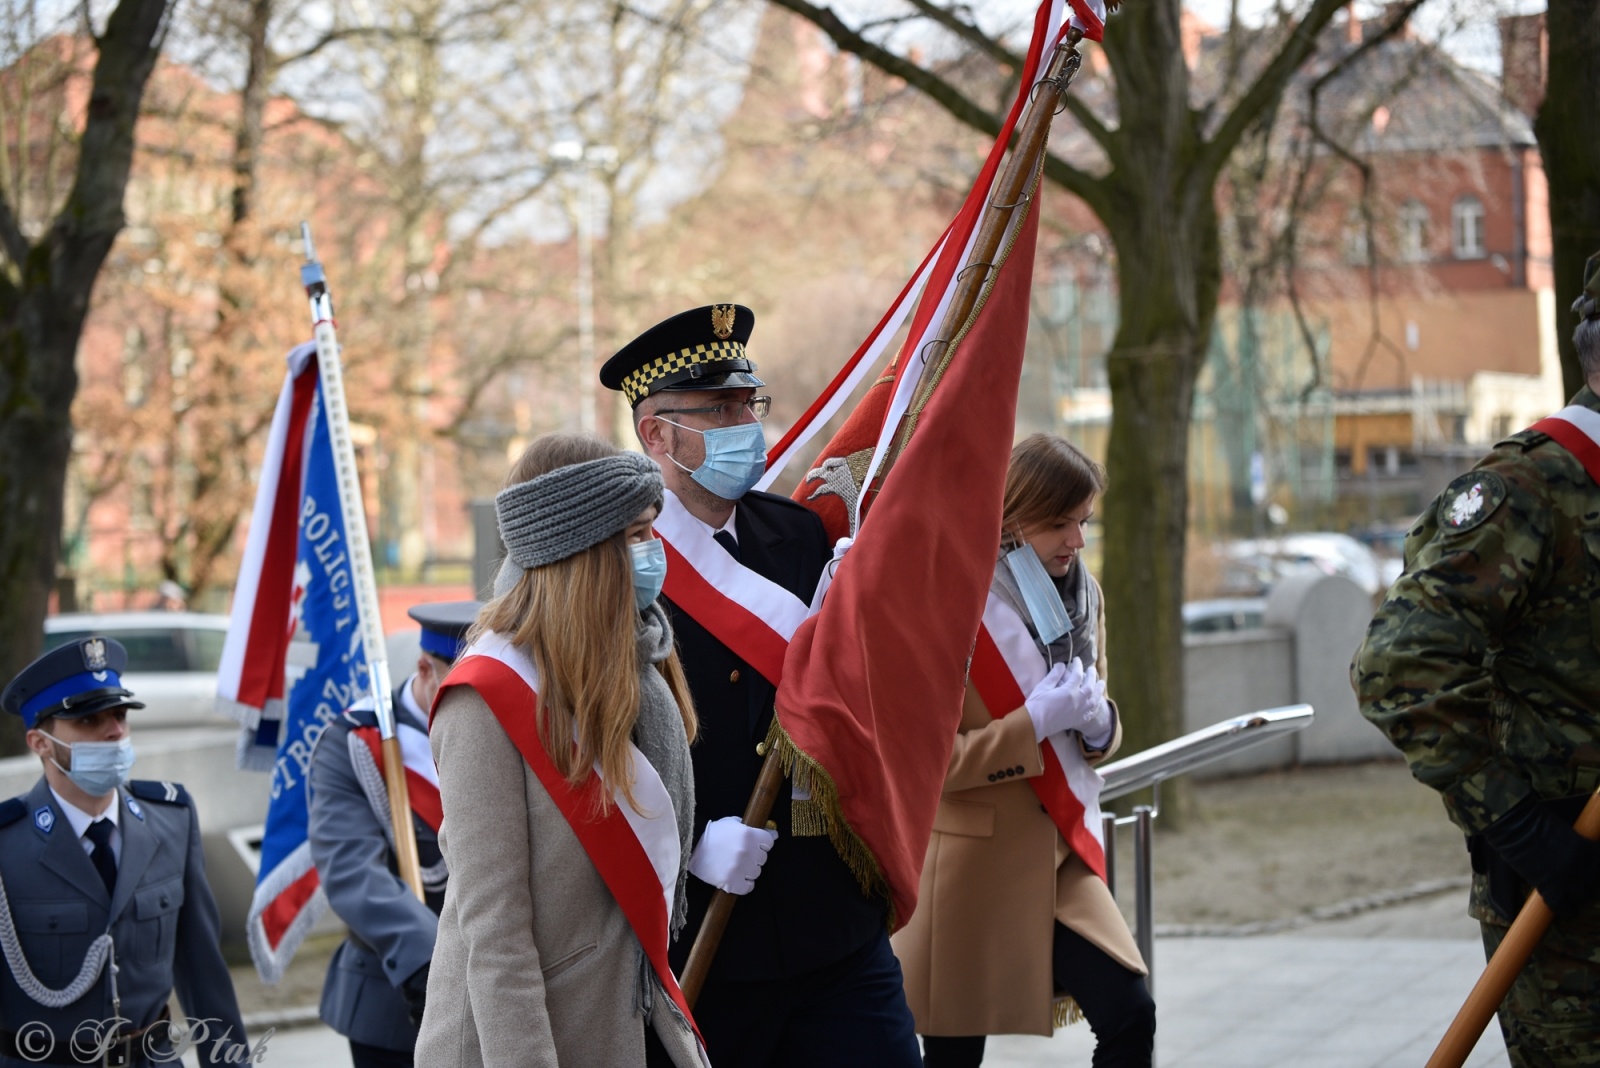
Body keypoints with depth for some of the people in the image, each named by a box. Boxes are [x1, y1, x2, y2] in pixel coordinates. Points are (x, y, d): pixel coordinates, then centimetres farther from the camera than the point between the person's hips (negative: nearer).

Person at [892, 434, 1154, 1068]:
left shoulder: (1083, 595, 8)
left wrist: (1097, 723, -5)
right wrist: (1035, 721, -22)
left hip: (1060, 855, 5)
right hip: (973, 860, -5)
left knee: (1129, 1017, -10)